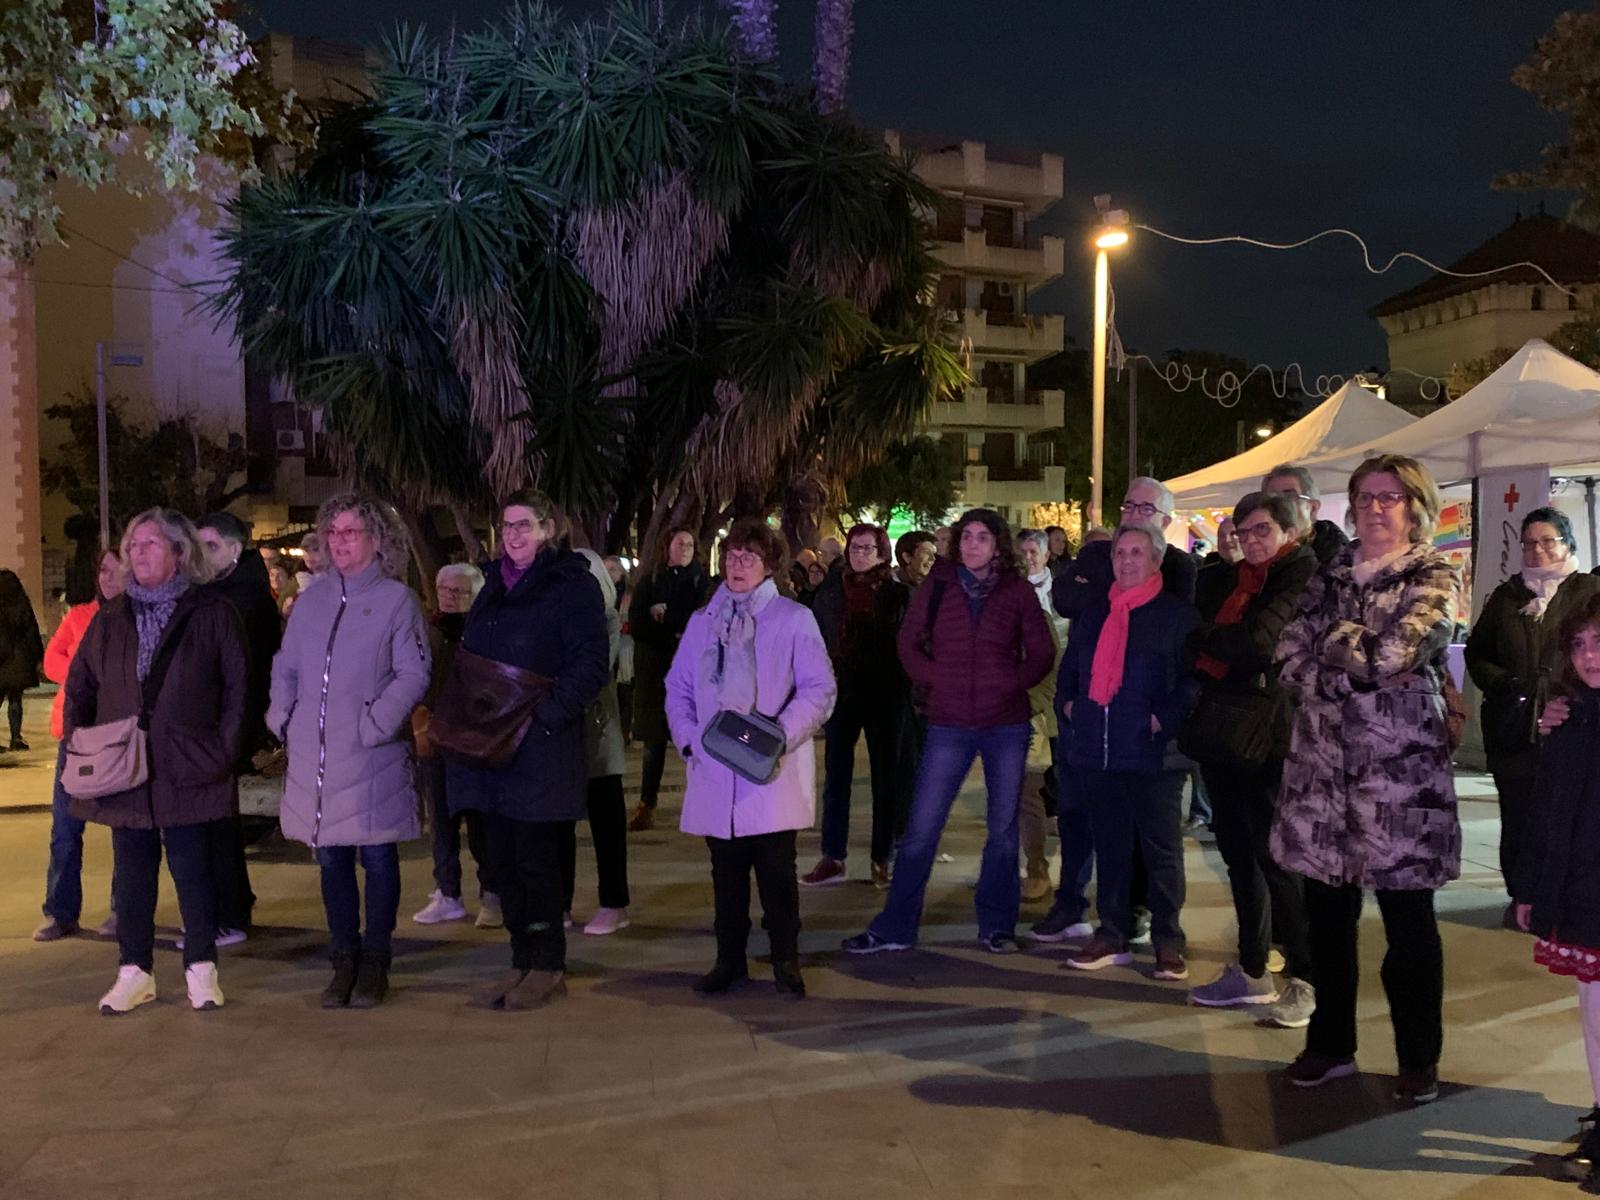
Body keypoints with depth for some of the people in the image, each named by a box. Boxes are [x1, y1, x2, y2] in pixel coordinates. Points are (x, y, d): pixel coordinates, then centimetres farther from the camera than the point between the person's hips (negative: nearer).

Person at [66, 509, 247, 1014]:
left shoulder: (214, 614, -2)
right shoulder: (111, 618, 10)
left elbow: (237, 685, -4)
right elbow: (79, 687, 13)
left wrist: (224, 748, -10)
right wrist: (76, 746, 2)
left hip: (187, 766, -4)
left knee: (191, 867, 3)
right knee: (131, 871, 10)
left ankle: (201, 969, 13)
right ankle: (134, 971, 20)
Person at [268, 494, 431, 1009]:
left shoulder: (396, 600, -3)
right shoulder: (310, 600, 13)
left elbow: (413, 674, -8)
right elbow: (285, 667, 18)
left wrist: (375, 724, -16)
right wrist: (282, 718, 4)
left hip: (372, 757, -5)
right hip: (314, 757, 5)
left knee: (377, 858, 3)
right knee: (331, 860, 11)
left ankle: (375, 963, 16)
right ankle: (344, 960, 23)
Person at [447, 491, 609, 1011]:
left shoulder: (571, 585, -5)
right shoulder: (494, 588, 18)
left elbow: (592, 664, -12)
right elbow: (468, 660, 25)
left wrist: (544, 713, -20)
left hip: (541, 749, -7)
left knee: (535, 858, -2)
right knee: (501, 860, 10)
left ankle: (548, 968, 12)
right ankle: (522, 963, 22)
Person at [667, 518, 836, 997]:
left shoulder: (794, 619, 0)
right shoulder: (703, 621, 13)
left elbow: (819, 689, -5)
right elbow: (678, 687, 15)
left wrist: (780, 734, -16)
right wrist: (687, 738, 0)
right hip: (714, 772, 4)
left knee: (777, 871, 1)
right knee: (727, 871, 12)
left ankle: (786, 962, 17)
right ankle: (729, 959, 24)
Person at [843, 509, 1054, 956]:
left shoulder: (1017, 591, 2)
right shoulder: (937, 586, 2)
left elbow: (1041, 653, 6)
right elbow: (909, 641, 9)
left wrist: (1013, 683, -8)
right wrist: (933, 681, -4)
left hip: (1006, 723, 0)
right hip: (949, 724, 0)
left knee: (1003, 827, 8)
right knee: (921, 828, 1)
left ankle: (996, 926, 22)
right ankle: (894, 927, 11)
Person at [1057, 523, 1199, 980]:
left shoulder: (1178, 614, -1)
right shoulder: (1092, 615, 16)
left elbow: (1194, 676, -8)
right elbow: (1069, 668, 25)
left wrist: (1165, 718, -17)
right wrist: (1067, 703, 9)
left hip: (1152, 753, -5)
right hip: (1097, 750, 5)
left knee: (1161, 848, 4)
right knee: (1109, 845, 12)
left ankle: (1168, 941, 15)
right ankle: (1112, 936, 21)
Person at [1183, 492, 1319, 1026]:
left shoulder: (1302, 574, -7)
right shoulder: (1229, 576, 15)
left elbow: (1258, 640, -19)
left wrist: (1203, 637, -4)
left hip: (1264, 733, -7)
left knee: (1274, 856, -5)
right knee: (1237, 851, 13)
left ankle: (1306, 981, 7)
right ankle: (1251, 971, 25)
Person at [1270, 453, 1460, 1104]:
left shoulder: (1433, 579, -1)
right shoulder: (1330, 574, 13)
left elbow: (1393, 653, -18)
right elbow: (1290, 658, 2)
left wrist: (1331, 643, -4)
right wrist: (1360, 668, -10)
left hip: (1400, 766, -4)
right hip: (1321, 763, 4)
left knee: (1408, 918, 5)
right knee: (1326, 914, 11)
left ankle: (1419, 1060, 21)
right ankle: (1330, 1044, 26)